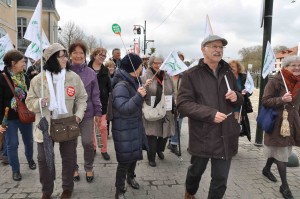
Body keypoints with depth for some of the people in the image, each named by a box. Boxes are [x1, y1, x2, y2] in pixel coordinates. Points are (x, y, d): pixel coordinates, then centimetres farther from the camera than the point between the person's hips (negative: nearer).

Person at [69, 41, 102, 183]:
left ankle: (89, 168, 26)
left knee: (87, 143, 2)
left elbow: (95, 95, 2)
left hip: (87, 113, 0)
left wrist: (98, 112, 1)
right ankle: (74, 168, 33)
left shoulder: (91, 73, -1)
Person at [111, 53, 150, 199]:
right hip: (124, 129, -9)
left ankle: (130, 177, 46)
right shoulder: (121, 86, -24)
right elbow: (123, 108, -31)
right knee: (125, 159, 0)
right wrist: (138, 96, -38)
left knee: (135, 154, 21)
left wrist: (144, 87, 18)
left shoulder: (132, 81, 6)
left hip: (135, 125, 9)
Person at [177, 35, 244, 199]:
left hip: (225, 135, 4)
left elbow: (239, 101, 19)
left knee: (221, 178, 10)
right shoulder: (191, 74, -7)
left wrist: (236, 97, -5)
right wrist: (210, 114, -23)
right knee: (196, 170, 19)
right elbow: (182, 104, -15)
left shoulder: (228, 73, 8)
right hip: (202, 135, -3)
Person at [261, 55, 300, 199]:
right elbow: (265, 101, -15)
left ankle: (266, 169, 41)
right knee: (281, 153, -1)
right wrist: (281, 99, -28)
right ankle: (284, 186, 10)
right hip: (277, 122, -7)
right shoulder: (275, 81, -13)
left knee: (278, 149, 18)